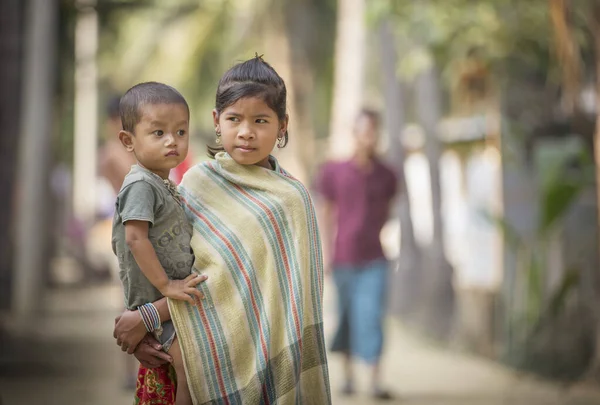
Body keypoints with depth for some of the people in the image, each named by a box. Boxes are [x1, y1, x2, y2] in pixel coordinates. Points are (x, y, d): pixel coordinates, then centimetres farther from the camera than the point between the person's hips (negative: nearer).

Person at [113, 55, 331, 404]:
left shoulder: (289, 199, -7)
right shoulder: (198, 181, 4)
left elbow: (240, 276, -16)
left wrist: (147, 317, -19)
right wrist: (140, 334, -10)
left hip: (257, 355, -2)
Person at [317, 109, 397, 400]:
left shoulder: (385, 176, 0)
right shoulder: (335, 172, -2)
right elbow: (327, 214, 3)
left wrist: (374, 235, 9)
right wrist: (328, 254, 2)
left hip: (374, 259, 0)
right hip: (344, 257, 0)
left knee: (372, 316, -8)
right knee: (346, 314, 11)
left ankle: (375, 381, -11)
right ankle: (348, 374, 26)